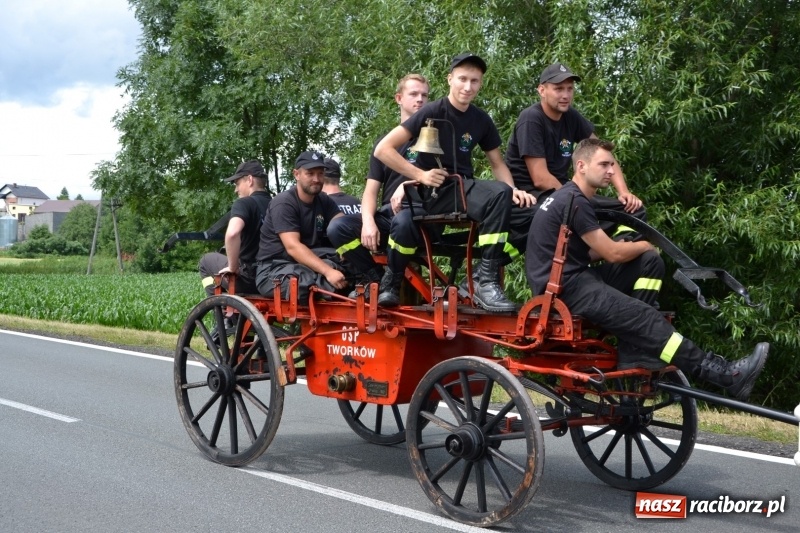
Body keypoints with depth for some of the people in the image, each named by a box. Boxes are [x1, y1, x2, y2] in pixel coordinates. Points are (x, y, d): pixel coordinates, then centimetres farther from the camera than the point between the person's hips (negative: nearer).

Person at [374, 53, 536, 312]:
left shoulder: (481, 120, 6)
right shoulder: (433, 112, -7)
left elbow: (497, 164, 14)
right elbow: (383, 149, -12)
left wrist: (512, 189, -7)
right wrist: (420, 175, -17)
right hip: (429, 192, -3)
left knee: (501, 193, -30)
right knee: (403, 224, -37)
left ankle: (487, 281, -29)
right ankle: (390, 284, -5)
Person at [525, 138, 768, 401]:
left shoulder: (573, 199, 18)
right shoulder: (573, 200, -14)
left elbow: (591, 252, 20)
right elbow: (613, 254, -14)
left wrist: (615, 245, 1)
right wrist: (643, 245, 6)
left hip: (576, 277, 10)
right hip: (565, 288, -10)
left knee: (650, 261, 3)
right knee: (646, 318, -20)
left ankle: (633, 355, -6)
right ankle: (725, 375, -24)